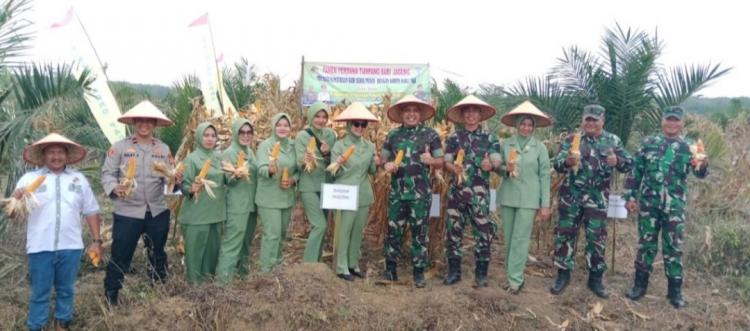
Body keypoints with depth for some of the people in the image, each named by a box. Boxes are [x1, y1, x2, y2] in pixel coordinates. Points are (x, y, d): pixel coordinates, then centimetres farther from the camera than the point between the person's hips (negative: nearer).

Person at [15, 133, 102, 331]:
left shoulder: (79, 179, 9)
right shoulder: (29, 178, 2)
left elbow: (91, 212, 11)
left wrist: (96, 240, 6)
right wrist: (16, 200, -25)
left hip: (70, 247, 2)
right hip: (40, 248, -2)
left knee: (66, 290, 14)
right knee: (40, 293, 7)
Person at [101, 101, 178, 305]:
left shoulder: (163, 149, 8)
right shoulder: (120, 147, -2)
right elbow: (107, 173, -4)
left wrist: (175, 180, -17)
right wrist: (114, 187, -23)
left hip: (157, 211, 4)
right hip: (127, 212, -3)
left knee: (157, 253, 18)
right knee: (120, 255, -1)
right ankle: (110, 297, 14)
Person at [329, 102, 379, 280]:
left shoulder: (370, 146, 5)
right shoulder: (339, 145, -7)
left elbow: (372, 172, 12)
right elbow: (333, 174, -7)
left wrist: (377, 163, -9)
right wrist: (338, 164, -29)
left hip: (363, 196, 5)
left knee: (358, 232, 13)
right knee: (343, 231, 1)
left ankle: (353, 264, 26)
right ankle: (342, 268, 12)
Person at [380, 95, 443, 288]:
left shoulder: (431, 134, -1)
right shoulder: (393, 135, 7)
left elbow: (441, 162, 0)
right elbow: (382, 158, 13)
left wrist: (431, 160, -22)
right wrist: (386, 165, -10)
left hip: (420, 192, -2)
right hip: (397, 191, 2)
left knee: (419, 231, 6)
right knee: (393, 230, 8)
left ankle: (419, 272, 16)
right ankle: (390, 268, 21)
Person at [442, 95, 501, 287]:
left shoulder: (489, 138, 4)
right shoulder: (454, 137, 7)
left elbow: (496, 162, -3)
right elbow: (447, 162, 4)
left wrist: (490, 164, -26)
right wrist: (454, 169, -19)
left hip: (479, 192, -1)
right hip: (457, 190, 2)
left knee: (483, 231, -1)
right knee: (453, 230, 5)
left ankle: (481, 273, 11)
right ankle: (454, 271, 17)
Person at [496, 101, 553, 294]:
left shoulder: (540, 147, -1)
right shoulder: (505, 144, 4)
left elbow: (545, 176, -1)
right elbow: (498, 169, 9)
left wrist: (545, 204, -4)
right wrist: (506, 169, -15)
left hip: (528, 199, -2)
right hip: (507, 196, 3)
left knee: (520, 239, -3)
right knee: (508, 239, 9)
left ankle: (516, 279, 4)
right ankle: (511, 275, 20)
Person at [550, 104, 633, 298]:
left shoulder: (613, 141, 5)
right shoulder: (572, 139, 1)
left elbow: (629, 164, 5)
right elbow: (557, 164, -6)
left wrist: (617, 161, -17)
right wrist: (568, 161, -29)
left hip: (597, 199, 1)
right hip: (571, 196, 0)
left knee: (597, 238, 7)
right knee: (565, 234, 3)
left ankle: (595, 279, 21)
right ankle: (563, 275, 17)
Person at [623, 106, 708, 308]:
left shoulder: (688, 147, 4)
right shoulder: (649, 143, 4)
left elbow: (699, 173, -8)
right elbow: (635, 171, 6)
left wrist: (703, 166, -31)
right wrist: (630, 196, 0)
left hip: (675, 206, 0)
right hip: (649, 203, 1)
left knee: (673, 247, 5)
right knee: (646, 244, 8)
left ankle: (675, 291, 15)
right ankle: (640, 285, 18)